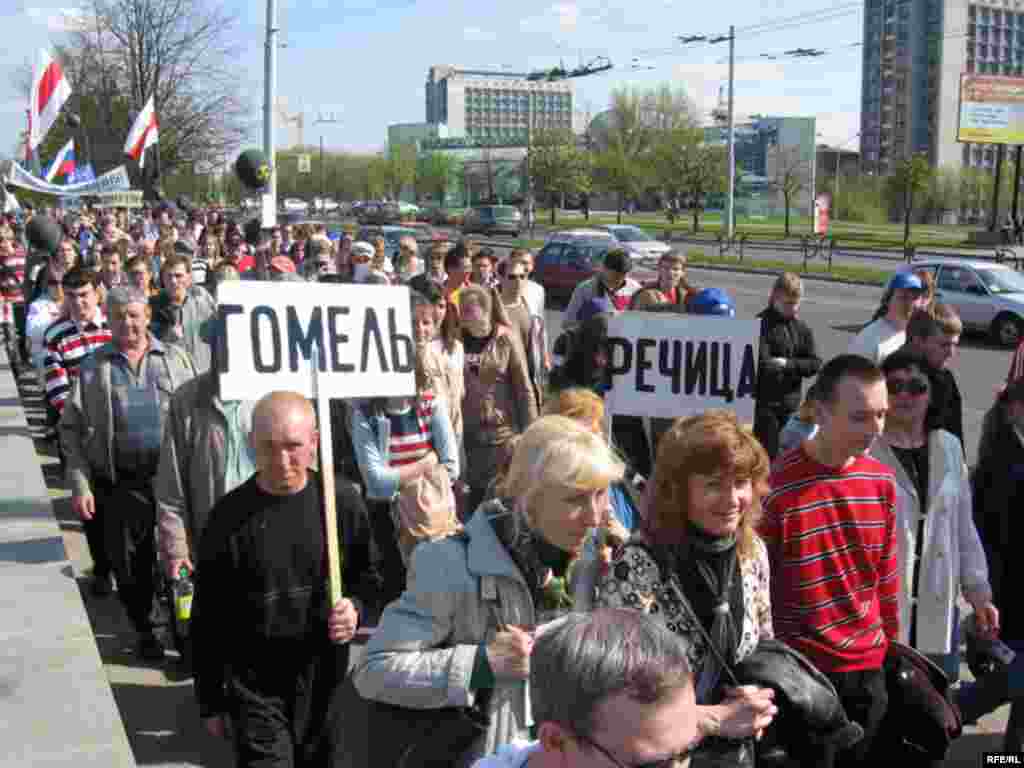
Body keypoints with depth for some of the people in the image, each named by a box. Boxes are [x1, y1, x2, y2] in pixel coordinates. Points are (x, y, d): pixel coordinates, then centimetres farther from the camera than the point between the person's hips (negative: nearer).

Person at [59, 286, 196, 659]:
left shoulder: (174, 359, 7)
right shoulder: (93, 368, 4)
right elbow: (72, 429, 4)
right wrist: (79, 484, -4)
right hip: (123, 481, 0)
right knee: (130, 562, 7)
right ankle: (145, 630, 27)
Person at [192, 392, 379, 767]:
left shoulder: (342, 501, -6)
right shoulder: (230, 515, -9)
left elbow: (366, 575, 10)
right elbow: (208, 619, -2)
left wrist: (355, 607, -12)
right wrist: (210, 702, 1)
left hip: (327, 679, 2)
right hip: (255, 689, -2)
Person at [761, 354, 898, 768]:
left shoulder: (882, 479, 2)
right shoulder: (776, 487, -18)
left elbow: (886, 570, 13)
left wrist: (892, 641, 16)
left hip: (870, 667, 6)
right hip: (803, 671, -6)